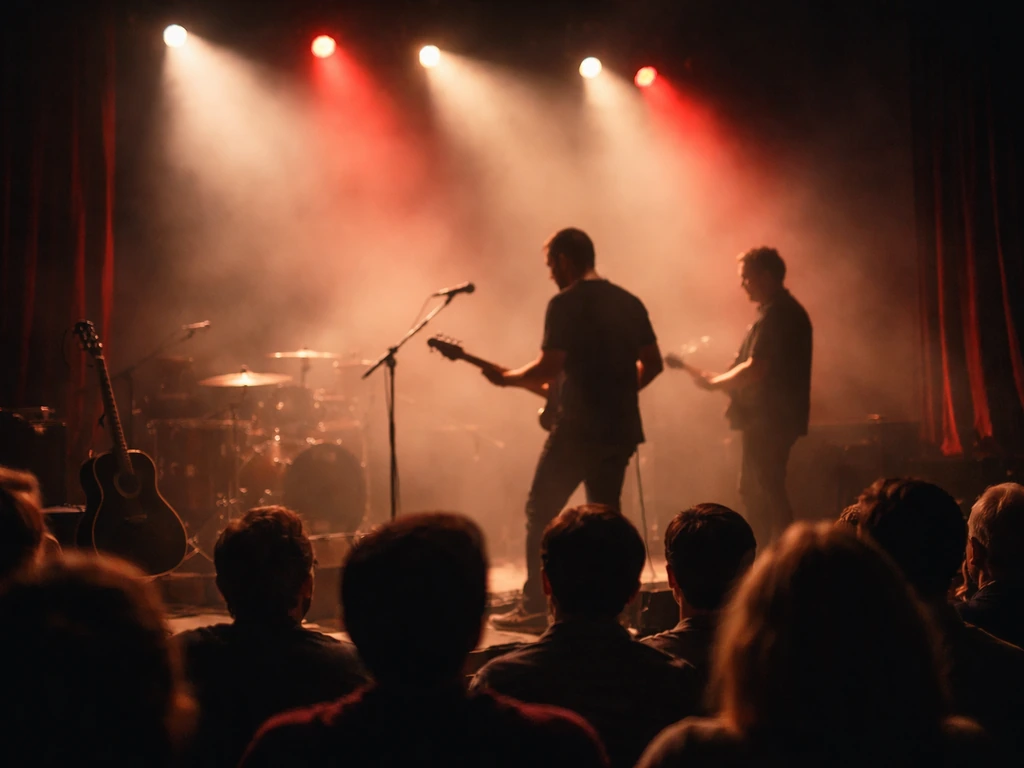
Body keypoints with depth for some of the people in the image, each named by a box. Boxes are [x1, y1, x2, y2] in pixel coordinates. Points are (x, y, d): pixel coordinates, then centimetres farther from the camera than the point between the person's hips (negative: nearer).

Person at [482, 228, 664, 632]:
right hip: (622, 429, 7)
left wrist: (506, 378, 0)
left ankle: (535, 609, -2)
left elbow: (548, 369, -15)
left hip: (578, 428, -7)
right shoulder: (630, 303, 12)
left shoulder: (565, 304, -9)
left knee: (541, 511, 1)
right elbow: (652, 364, 13)